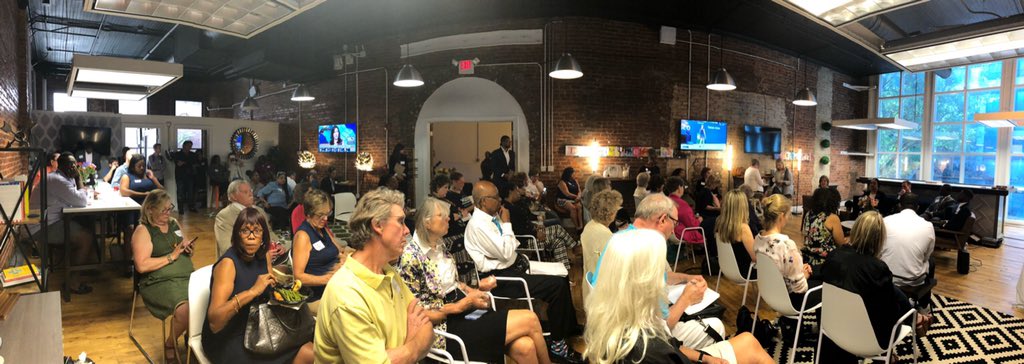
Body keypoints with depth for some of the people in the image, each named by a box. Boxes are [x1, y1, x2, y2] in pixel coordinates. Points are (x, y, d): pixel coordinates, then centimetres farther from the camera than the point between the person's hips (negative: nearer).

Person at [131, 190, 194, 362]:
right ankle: (171, 344, 0)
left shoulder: (173, 223, 16)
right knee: (185, 309, -32)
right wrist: (171, 256, -13)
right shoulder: (143, 231, -2)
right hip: (160, 282, -6)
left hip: (188, 276, 6)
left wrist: (187, 247, 6)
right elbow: (142, 266, -12)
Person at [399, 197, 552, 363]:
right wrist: (461, 306, -18)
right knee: (530, 320, -12)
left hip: (466, 313, 7)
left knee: (524, 346, -18)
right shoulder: (411, 258, -16)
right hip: (446, 328, -7)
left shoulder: (438, 247, 8)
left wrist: (473, 291, 1)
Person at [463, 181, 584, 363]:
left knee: (561, 277, 7)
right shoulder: (478, 225, -21)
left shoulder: (492, 217, 7)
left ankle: (569, 328, 22)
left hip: (511, 267, 9)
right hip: (500, 279, -9)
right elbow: (505, 253, -24)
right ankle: (557, 344, -2)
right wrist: (506, 223, -15)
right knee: (557, 286, -17)